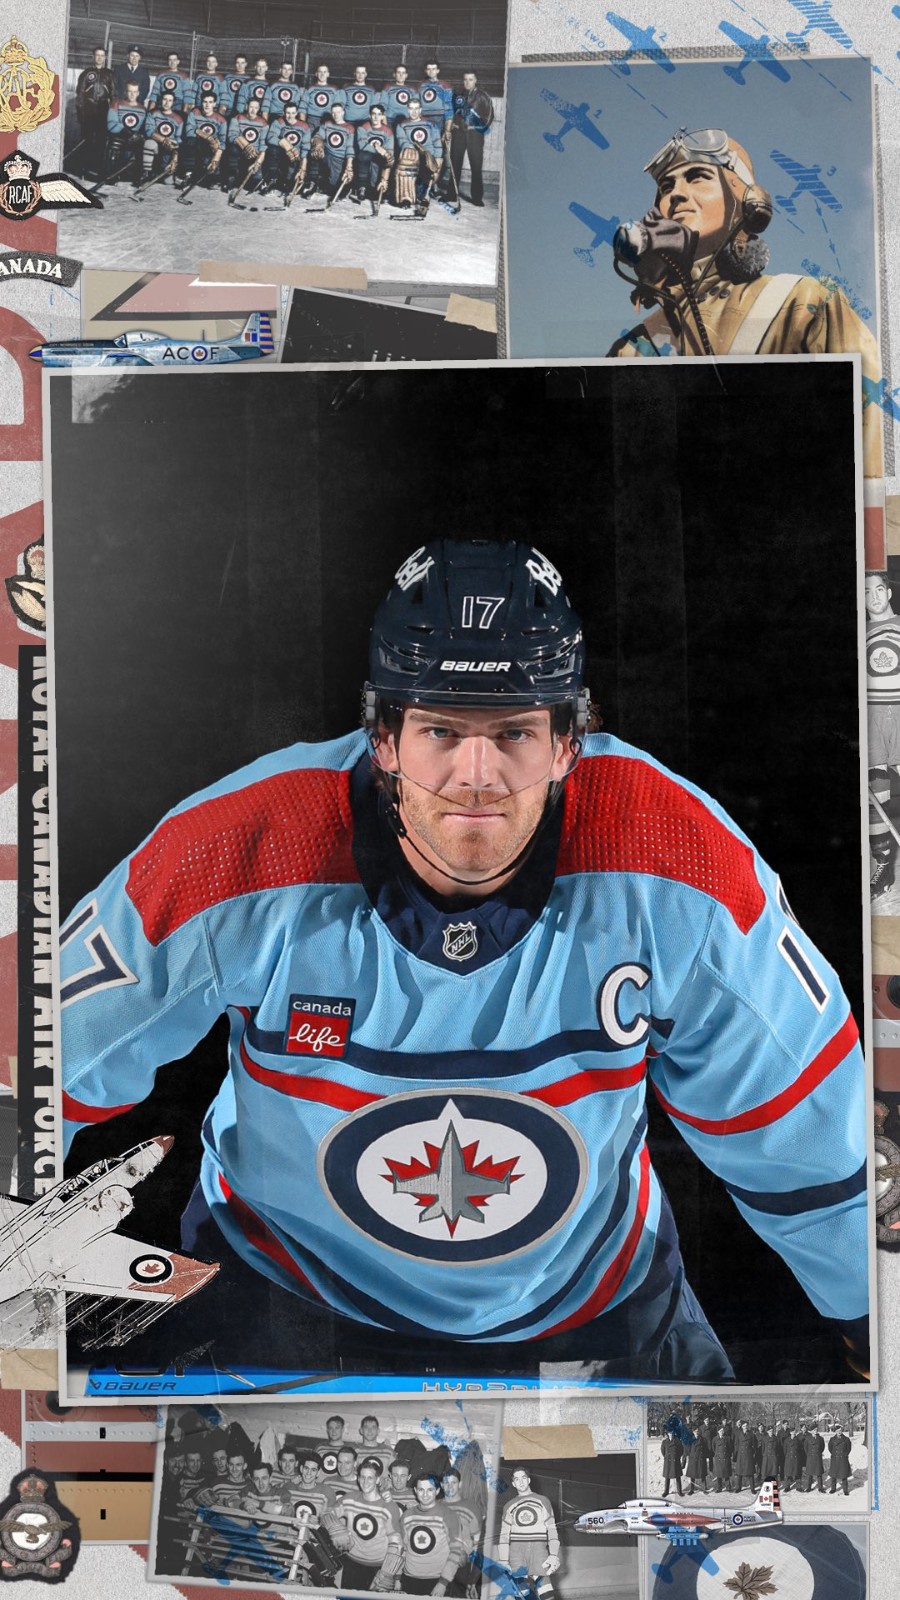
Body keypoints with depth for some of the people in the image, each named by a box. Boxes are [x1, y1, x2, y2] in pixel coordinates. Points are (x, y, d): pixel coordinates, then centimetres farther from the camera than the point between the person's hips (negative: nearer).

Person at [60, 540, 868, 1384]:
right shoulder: (242, 862, -27)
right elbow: (64, 1050, -11)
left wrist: (878, 1320, 2)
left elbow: (799, 1126, -9)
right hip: (281, 1286, 0)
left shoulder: (671, 868, -24)